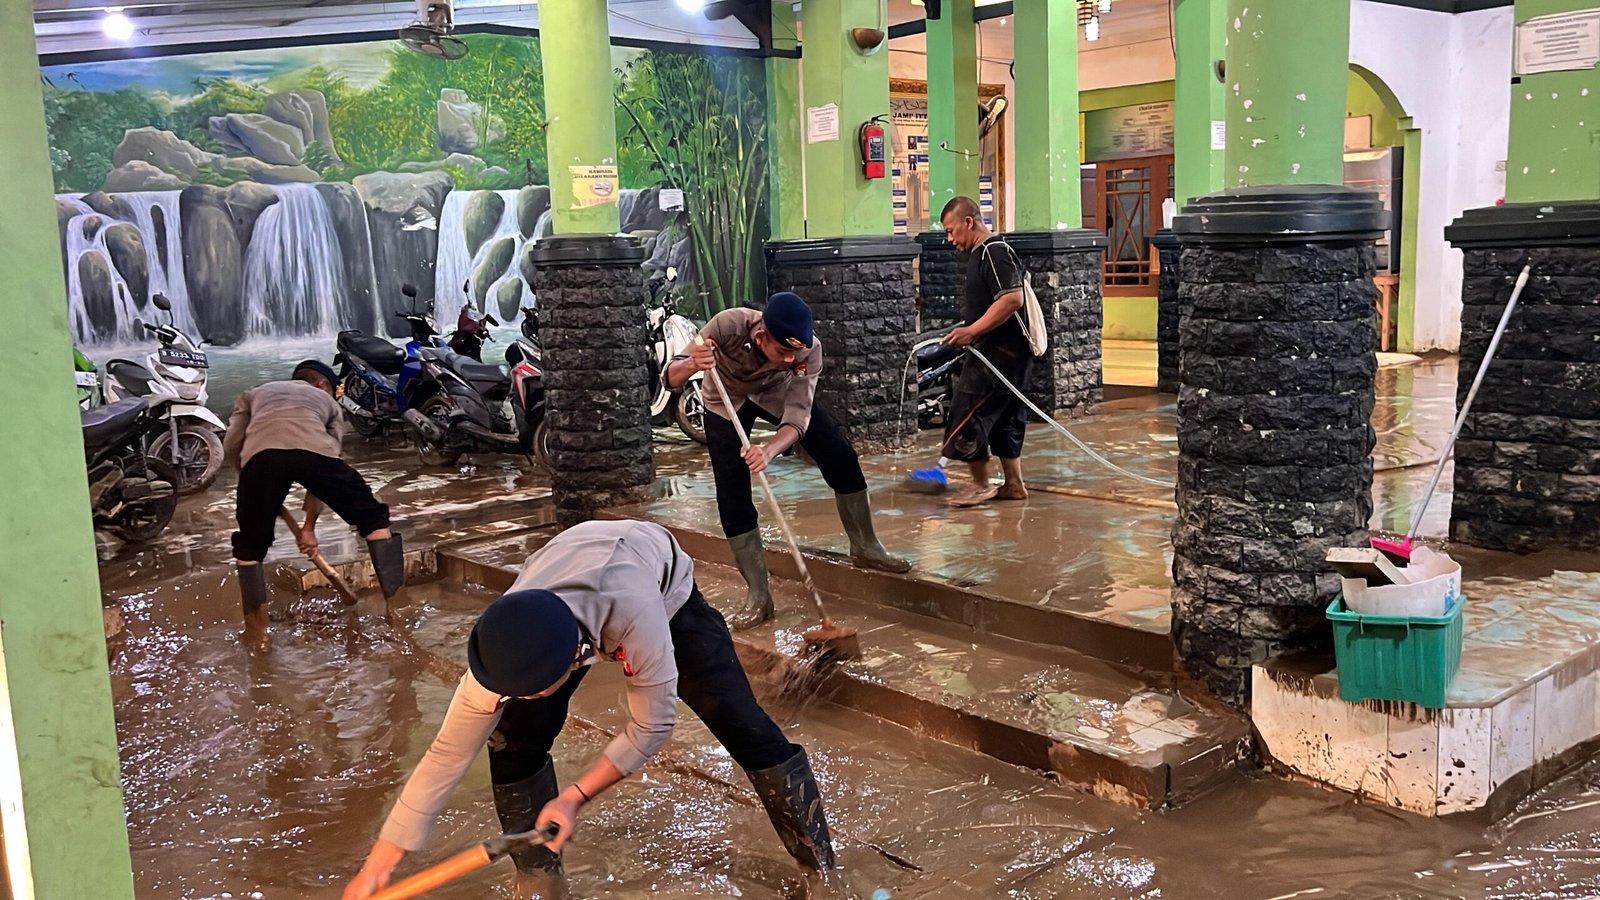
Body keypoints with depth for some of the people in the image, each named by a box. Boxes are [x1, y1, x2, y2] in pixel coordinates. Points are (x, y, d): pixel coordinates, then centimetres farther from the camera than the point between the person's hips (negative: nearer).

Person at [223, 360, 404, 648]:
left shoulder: (254, 394, 41)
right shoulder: (328, 402, 40)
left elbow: (231, 449, 26)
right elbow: (326, 471, 32)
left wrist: (257, 476, 44)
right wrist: (309, 525, 36)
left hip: (260, 453, 1)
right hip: (313, 449, -1)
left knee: (249, 547, 22)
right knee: (373, 518, 18)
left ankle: (256, 632, 25)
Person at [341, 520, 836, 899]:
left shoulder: (636, 616, -49)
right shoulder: (506, 651, -36)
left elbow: (651, 727, -33)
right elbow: (447, 755, -25)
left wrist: (575, 796, -35)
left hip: (664, 588, -2)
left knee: (739, 721, -8)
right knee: (514, 740, -13)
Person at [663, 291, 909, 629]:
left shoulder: (809, 350, -35)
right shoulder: (728, 325, -40)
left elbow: (797, 419, -36)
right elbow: (672, 379, -35)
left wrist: (769, 451, -57)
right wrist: (692, 365, -59)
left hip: (778, 393, 2)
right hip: (726, 399, -2)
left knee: (841, 457, -5)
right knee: (732, 494, -12)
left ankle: (865, 547, 16)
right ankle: (757, 595, -2)